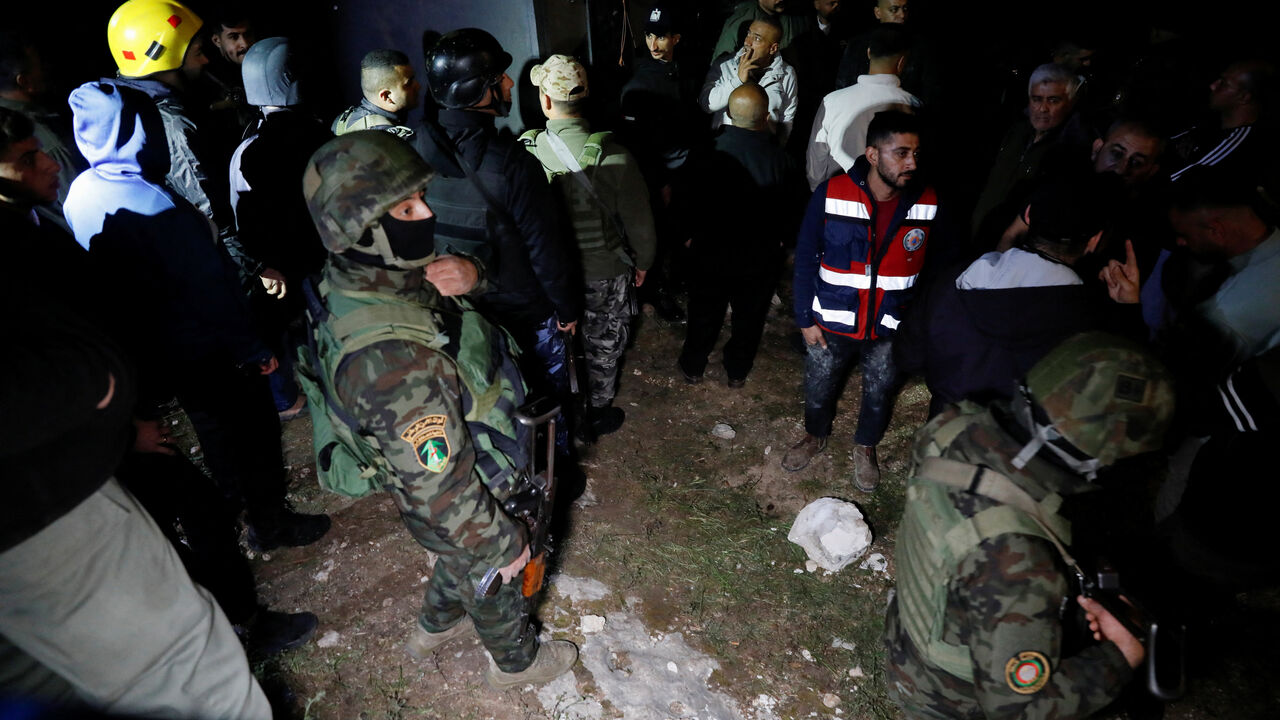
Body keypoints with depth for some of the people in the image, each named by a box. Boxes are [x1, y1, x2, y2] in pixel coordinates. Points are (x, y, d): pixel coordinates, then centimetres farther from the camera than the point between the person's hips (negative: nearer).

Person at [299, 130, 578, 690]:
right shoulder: (393, 360, -43)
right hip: (457, 508, -7)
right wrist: (500, 544, -16)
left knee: (462, 560, 35)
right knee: (490, 578, 24)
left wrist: (468, 275, -17)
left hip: (466, 476, 8)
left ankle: (435, 627, 66)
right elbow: (440, 485, -33)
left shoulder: (367, 276, -16)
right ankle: (516, 660, 56)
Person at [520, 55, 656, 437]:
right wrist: (642, 262, 5)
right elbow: (639, 220, -15)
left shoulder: (524, 152, -18)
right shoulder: (613, 157, -24)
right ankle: (597, 414, 40)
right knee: (602, 346, 20)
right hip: (605, 273, -2)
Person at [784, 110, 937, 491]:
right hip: (832, 321, -1)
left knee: (879, 393, 20)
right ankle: (815, 435, 50)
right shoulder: (831, 194, -18)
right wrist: (805, 318, -8)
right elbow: (806, 258, -9)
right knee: (818, 387, 19)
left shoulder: (928, 203, -13)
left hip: (891, 329, 1)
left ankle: (865, 446, 50)